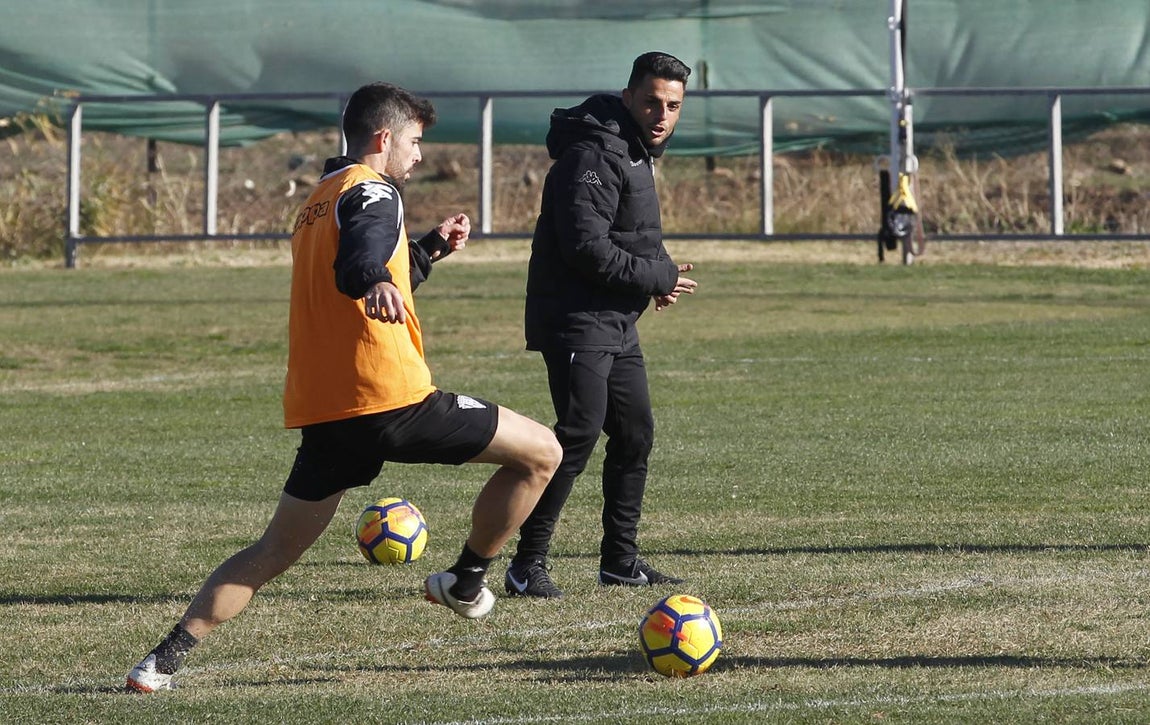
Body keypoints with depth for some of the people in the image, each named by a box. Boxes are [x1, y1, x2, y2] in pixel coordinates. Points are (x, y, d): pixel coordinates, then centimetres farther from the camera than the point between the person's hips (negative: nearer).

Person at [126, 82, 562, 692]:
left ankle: (166, 658, -3)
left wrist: (432, 247, 42)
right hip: (391, 401, -8)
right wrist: (377, 284, -48)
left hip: (320, 413, 8)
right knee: (541, 452, 4)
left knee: (275, 551, 12)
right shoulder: (372, 192, -5)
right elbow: (356, 266, -27)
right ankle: (467, 582, 13)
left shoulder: (318, 203, 24)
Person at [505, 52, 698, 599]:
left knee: (635, 435, 14)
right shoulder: (593, 156, -17)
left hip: (617, 326, 10)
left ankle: (620, 559, 25)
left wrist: (659, 272, 5)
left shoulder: (636, 154, 16)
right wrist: (661, 277, -14)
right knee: (578, 435, -18)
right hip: (576, 323, -10)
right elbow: (587, 248, -25)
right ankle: (527, 565, -16)